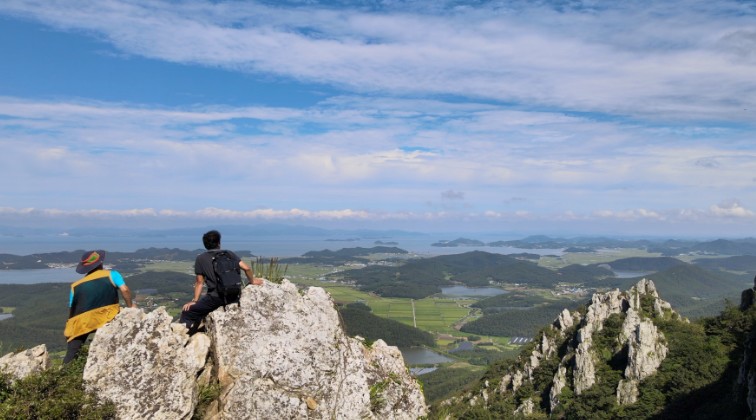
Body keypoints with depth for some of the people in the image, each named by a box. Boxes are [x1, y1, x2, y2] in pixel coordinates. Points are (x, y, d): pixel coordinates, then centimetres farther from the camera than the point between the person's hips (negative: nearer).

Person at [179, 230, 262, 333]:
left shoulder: (200, 258, 7)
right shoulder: (229, 254, 11)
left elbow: (200, 282, 7)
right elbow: (246, 268, 3)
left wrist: (194, 301, 15)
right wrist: (252, 281, 19)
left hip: (215, 298, -3)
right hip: (234, 297, 3)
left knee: (187, 313, 8)